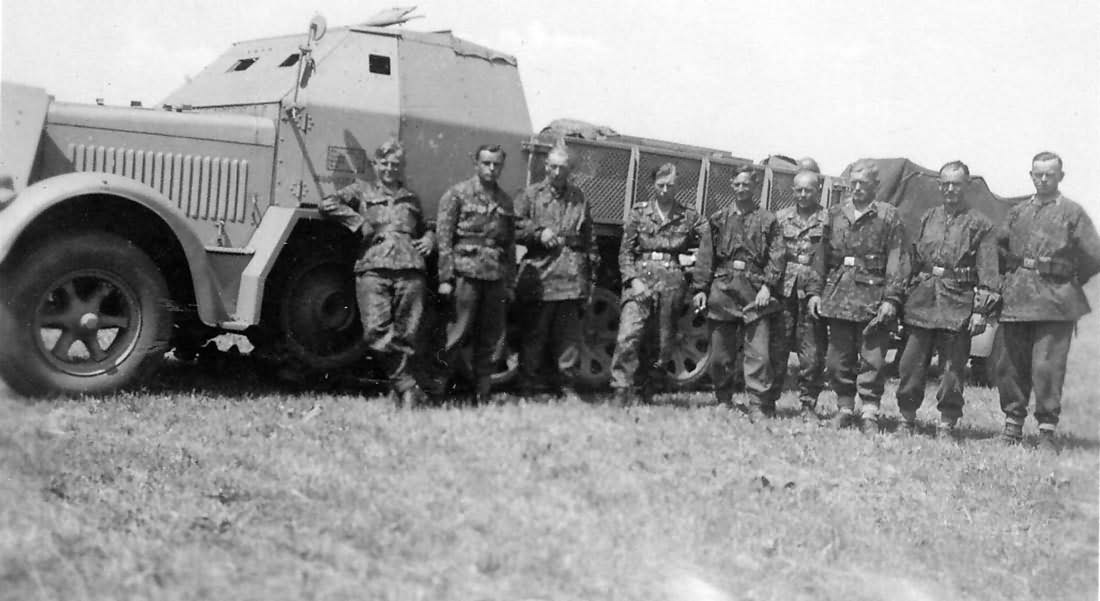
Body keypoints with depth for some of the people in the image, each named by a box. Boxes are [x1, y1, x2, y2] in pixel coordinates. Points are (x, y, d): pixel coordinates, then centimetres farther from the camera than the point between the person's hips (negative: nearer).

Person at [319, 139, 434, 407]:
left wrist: (429, 239, 17)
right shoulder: (362, 190, 17)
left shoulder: (411, 199, 27)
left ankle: (401, 390, 6)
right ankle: (406, 385, -10)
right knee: (376, 329, -17)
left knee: (407, 333, -3)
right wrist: (360, 222, -3)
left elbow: (425, 228, 41)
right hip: (372, 268, -2)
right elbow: (327, 204, 3)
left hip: (409, 269, 3)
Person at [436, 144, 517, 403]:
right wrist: (445, 278, -11)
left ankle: (482, 397, 14)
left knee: (489, 342, 7)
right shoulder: (457, 194, 1)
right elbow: (443, 238, -4)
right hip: (466, 273, -5)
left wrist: (510, 284, 13)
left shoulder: (505, 201, 17)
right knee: (458, 335, -6)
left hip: (496, 278, 5)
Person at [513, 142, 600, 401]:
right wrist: (538, 234, -12)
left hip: (572, 277, 2)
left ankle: (568, 387, 8)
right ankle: (526, 386, 7)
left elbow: (589, 238, 19)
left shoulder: (579, 198, 16)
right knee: (534, 333, 1)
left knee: (570, 335, 2)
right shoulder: (531, 195, 8)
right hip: (539, 276, -2)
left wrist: (591, 271, 14)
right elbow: (514, 229, 3)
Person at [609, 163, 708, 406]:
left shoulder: (689, 218, 8)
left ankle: (646, 392, 16)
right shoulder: (639, 213, 8)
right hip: (640, 279, -1)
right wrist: (633, 280, -8)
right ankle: (622, 391, -15)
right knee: (628, 337, -17)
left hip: (672, 283, 1)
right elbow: (625, 251, 5)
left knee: (661, 344, 3)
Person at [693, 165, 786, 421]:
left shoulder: (767, 221, 7)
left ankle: (759, 409, -5)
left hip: (754, 292, -2)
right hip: (722, 291, 3)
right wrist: (701, 288, 3)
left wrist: (768, 285, -11)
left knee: (758, 355, -9)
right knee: (720, 354, 7)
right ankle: (723, 403, 22)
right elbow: (706, 256, 10)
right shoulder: (719, 219, 13)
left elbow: (777, 256, 0)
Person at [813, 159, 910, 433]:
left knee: (872, 359, -3)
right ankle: (845, 408, 21)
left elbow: (897, 260, -5)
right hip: (838, 294, 4)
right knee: (838, 357, 8)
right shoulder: (835, 213, 11)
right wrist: (816, 291, 5)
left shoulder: (888, 216, 0)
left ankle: (869, 414, 5)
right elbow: (823, 255, 12)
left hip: (873, 297, -4)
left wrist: (891, 298, -12)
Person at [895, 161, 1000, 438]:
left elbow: (988, 272, -3)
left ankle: (946, 425, 11)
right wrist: (906, 298, 12)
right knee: (911, 363, 4)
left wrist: (981, 310, -10)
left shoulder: (980, 225, 2)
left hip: (958, 304, -3)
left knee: (953, 368, 2)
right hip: (922, 300, 3)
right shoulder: (928, 218, 13)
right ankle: (906, 420, 16)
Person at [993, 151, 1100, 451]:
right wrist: (1012, 277, 13)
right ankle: (1013, 423, 20)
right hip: (1015, 299, 4)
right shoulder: (1018, 212, 14)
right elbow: (998, 246, 22)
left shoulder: (1073, 213, 3)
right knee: (1008, 363, 6)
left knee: (1047, 366, -8)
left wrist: (1069, 282, 6)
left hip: (1054, 302, -4)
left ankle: (1047, 431, 1)